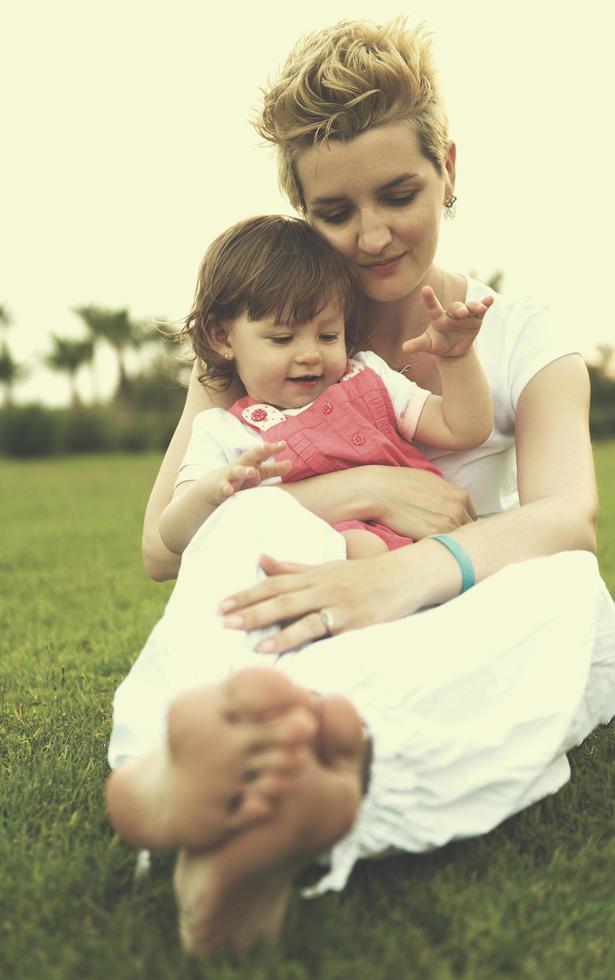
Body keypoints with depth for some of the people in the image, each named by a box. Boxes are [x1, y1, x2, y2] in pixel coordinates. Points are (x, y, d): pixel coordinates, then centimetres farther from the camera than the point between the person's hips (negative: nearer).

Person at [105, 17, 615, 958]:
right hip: (292, 648, 0)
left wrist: (408, 572, -39)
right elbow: (162, 542, -5)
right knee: (254, 518, -29)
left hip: (460, 645, 1)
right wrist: (362, 491, -17)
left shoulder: (522, 334, 5)